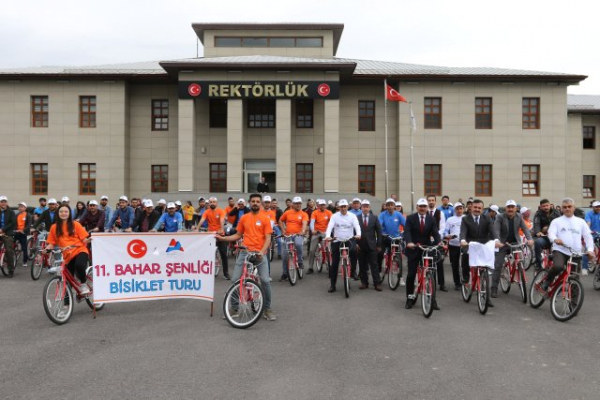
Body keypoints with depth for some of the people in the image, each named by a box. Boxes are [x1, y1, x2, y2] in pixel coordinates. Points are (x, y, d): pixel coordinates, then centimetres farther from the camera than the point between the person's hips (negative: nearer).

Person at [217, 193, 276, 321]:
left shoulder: (265, 218, 0)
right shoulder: (244, 218, 9)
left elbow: (268, 238, -5)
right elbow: (238, 235, 17)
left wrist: (262, 251, -20)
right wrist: (222, 238, 6)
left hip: (259, 253, -3)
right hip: (245, 252, 3)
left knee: (265, 281, -12)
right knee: (235, 280, -1)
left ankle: (267, 309, 6)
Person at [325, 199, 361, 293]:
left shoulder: (352, 216, 0)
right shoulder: (334, 216, 0)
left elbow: (357, 226, -13)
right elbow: (330, 226, -13)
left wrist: (358, 234, -34)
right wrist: (327, 236, -32)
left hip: (349, 240, -1)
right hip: (337, 241, 1)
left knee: (354, 250, -32)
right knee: (334, 264, 3)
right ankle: (332, 285, 13)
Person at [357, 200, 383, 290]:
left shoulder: (374, 218, 4)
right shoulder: (357, 218, 1)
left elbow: (379, 232, 4)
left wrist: (379, 245, -1)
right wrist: (355, 243, -7)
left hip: (371, 245, 0)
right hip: (360, 246, 0)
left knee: (374, 265, 1)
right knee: (362, 266, 7)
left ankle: (377, 283, 5)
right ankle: (364, 282, 16)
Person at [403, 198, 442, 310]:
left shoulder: (431, 219, 3)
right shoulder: (410, 218, -2)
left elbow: (435, 232, -8)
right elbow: (407, 232, -15)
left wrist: (439, 242, -28)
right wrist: (409, 242, -34)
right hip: (413, 249, -1)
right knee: (411, 275, 2)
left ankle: (432, 299, 10)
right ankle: (410, 298, 13)